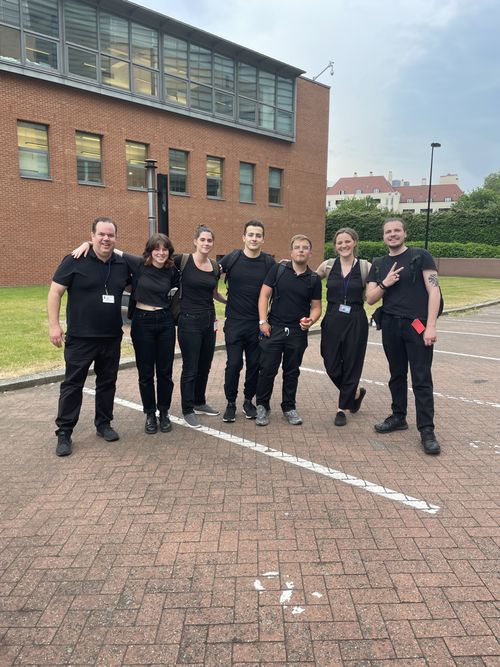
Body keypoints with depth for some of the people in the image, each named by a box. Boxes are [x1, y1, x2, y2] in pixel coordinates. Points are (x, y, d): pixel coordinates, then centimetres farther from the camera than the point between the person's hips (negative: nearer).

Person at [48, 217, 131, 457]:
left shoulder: (122, 264, 4)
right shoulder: (75, 261, -8)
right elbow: (55, 292, -7)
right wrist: (54, 325, -13)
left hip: (112, 337, 4)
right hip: (80, 337, -4)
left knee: (107, 382, 14)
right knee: (72, 384, 4)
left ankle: (104, 424, 29)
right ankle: (64, 433, 13)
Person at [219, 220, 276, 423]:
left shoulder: (269, 262, -1)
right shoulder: (231, 258, -3)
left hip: (258, 323, 1)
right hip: (234, 322, -1)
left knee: (254, 364, 8)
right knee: (233, 364, 1)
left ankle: (249, 400, 25)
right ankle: (230, 403, 17)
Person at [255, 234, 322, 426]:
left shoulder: (314, 279, 3)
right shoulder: (278, 270, -1)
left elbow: (316, 307, 7)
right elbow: (264, 295, -2)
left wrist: (311, 320, -14)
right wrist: (262, 321, -9)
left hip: (298, 332, 2)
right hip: (273, 329, -1)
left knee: (292, 372, 12)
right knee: (267, 369, 2)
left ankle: (289, 407, 27)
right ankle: (262, 406, 18)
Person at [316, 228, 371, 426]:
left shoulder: (365, 267, -1)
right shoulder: (328, 265, 4)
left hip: (356, 322, -2)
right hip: (332, 321, 2)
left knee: (351, 365, 5)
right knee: (332, 366, 4)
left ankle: (343, 408, 23)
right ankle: (356, 392, 34)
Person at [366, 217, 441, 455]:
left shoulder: (420, 256, 0)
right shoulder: (378, 265, 13)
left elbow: (434, 290, -7)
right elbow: (370, 299, 9)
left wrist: (430, 326, -15)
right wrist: (384, 284, -12)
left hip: (417, 325, -4)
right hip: (390, 326, 4)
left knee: (421, 379, -4)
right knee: (397, 374, 13)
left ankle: (426, 430, 1)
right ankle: (398, 417, 27)